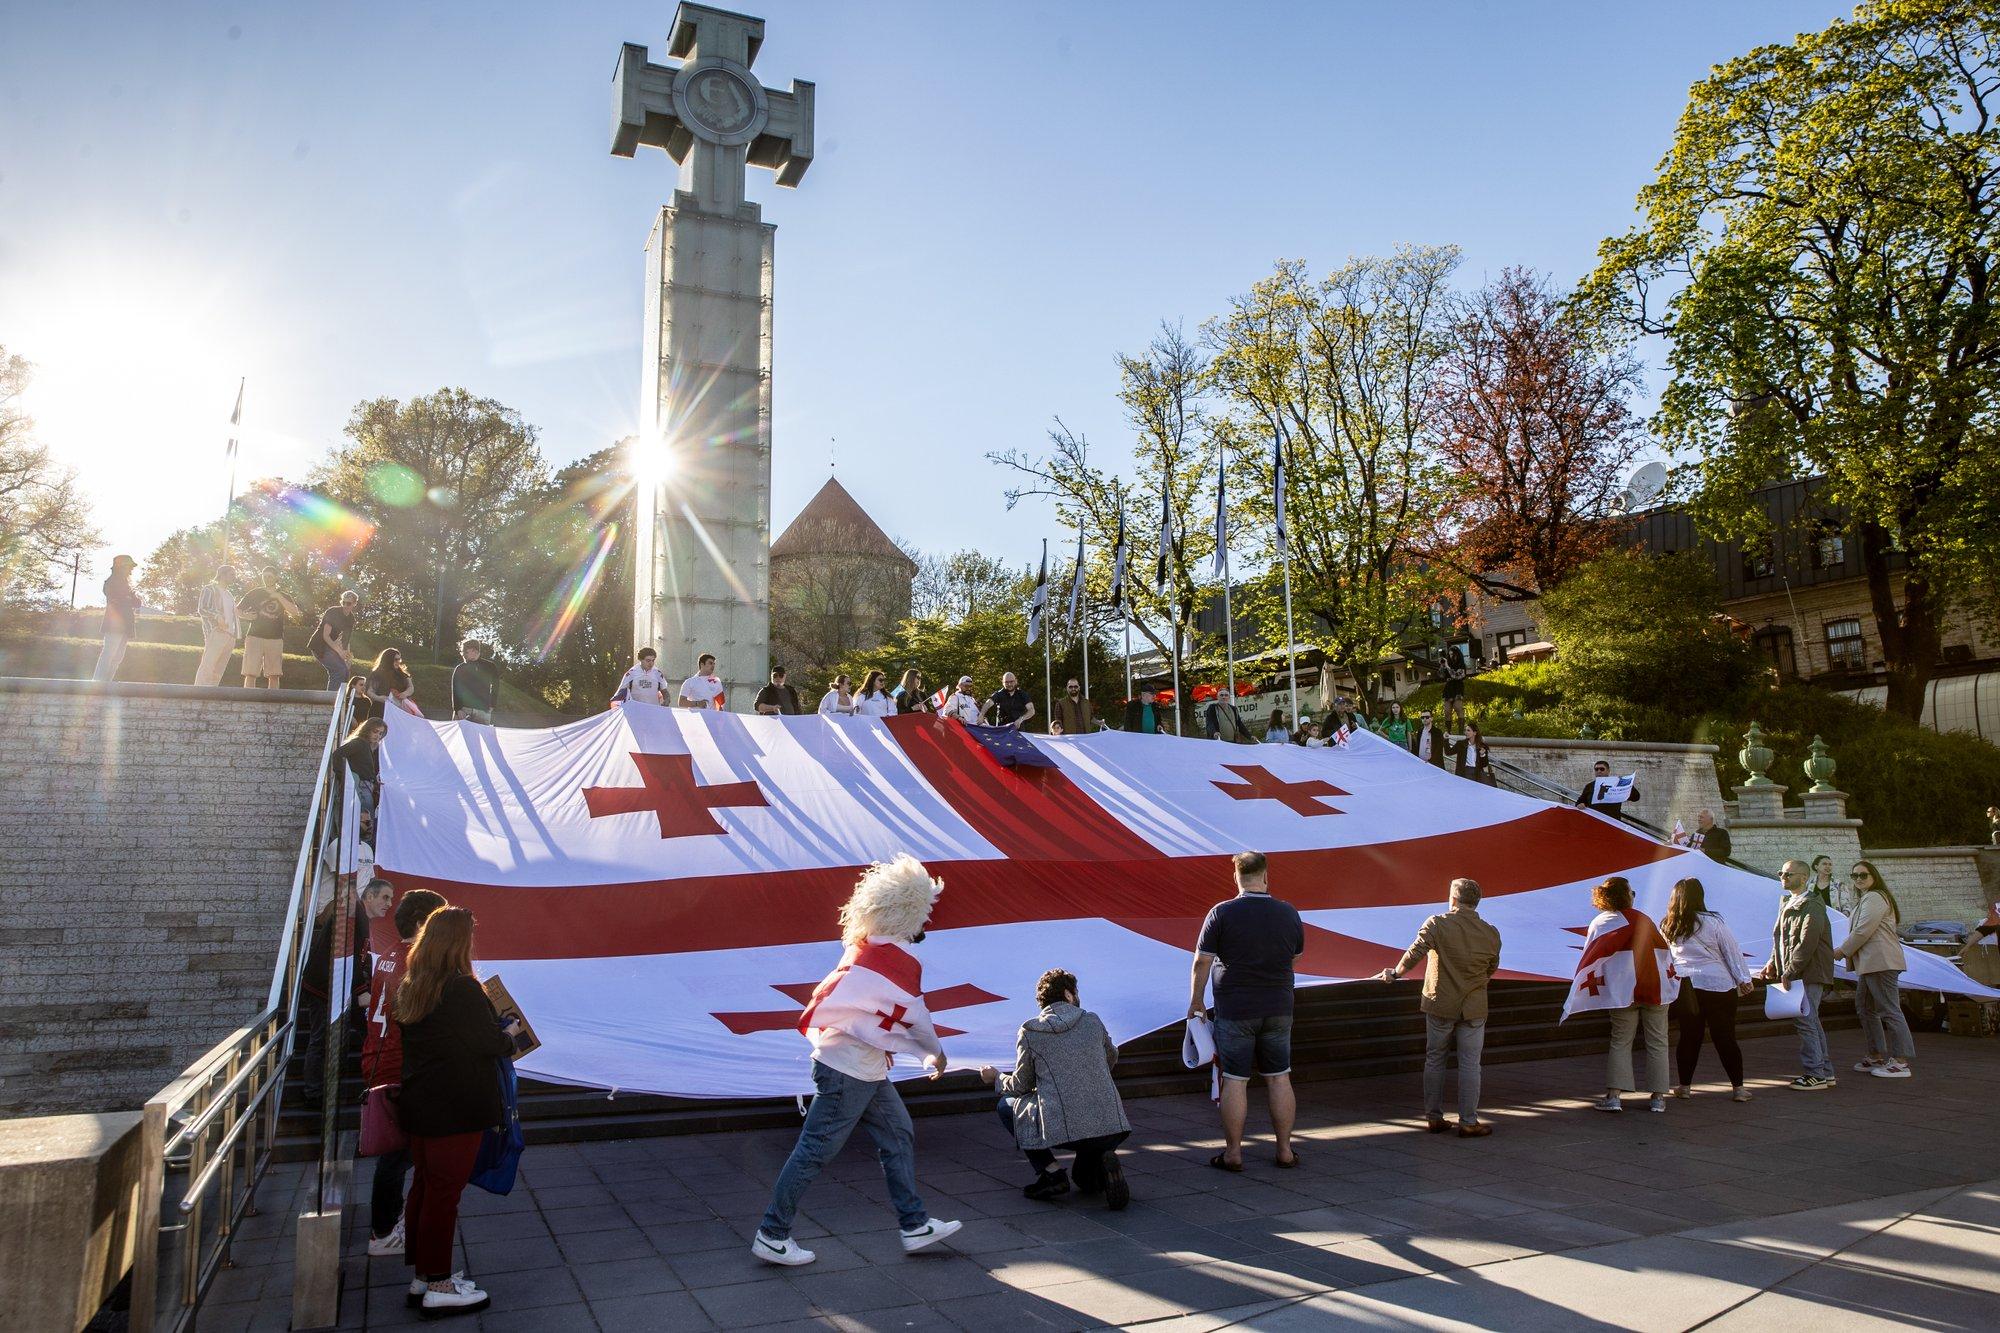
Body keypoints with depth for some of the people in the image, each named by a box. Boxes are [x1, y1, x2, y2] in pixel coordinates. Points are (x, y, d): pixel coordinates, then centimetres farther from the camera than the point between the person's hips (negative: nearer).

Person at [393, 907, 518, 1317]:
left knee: (424, 1185, 16)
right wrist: (510, 1033, 5)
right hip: (456, 1109, -8)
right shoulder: (462, 989, -21)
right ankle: (439, 1287, 8)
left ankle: (423, 1274, 27)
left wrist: (496, 1033, 16)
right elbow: (492, 1043, -15)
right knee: (444, 1191, 0)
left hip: (419, 1104, 8)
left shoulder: (409, 988, 6)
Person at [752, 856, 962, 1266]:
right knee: (815, 1150, 0)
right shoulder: (899, 961, -19)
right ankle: (772, 1235, 11)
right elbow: (916, 1017, -9)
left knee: (899, 1135, 15)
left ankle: (915, 1225, 23)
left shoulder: (865, 946, 7)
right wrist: (935, 1054, 9)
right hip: (850, 1072, -10)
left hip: (866, 1070, 10)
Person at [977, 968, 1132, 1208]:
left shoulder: (1029, 1032, 4)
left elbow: (1021, 1086, 13)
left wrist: (996, 1078, 33)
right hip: (1112, 1128, 4)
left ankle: (1050, 1171, 7)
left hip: (1062, 1130, -4)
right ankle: (1100, 1164, 2)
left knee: (1007, 1105, 22)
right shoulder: (1092, 1021, 10)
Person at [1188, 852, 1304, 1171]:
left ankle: (1233, 1153, 8)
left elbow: (1202, 963, -8)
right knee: (1279, 1078, 12)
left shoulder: (1222, 913, -11)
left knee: (1235, 1081, 2)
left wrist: (1195, 1001, 5)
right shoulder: (1289, 913, 0)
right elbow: (1296, 956, 13)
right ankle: (1285, 1150, 18)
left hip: (1235, 1011, -3)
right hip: (1278, 1009, 3)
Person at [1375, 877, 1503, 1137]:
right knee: (1469, 1065, 7)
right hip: (1473, 1008, 1)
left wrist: (1395, 973, 0)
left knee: (1434, 1061, 12)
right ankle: (1468, 1122, 8)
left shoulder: (1437, 924, -12)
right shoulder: (1491, 933, -2)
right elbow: (1492, 968, 11)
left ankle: (1434, 1117, 18)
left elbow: (1415, 952, -16)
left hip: (1439, 1005, -1)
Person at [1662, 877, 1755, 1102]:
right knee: (1725, 1037, 3)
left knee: (1688, 1036, 11)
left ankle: (1684, 1086, 15)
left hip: (1683, 987, 3)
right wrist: (1743, 979, 5)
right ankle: (1738, 1087, 9)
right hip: (1717, 985, -3)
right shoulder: (1713, 922, -8)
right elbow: (1732, 951, -3)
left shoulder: (1667, 926, 3)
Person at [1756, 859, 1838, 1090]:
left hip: (1809, 975, -9)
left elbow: (1807, 944, -20)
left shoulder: (1811, 907, -14)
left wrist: (1789, 972, -19)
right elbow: (1781, 940, 20)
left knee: (1804, 1021, -8)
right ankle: (1825, 1071, 22)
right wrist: (1772, 965, 9)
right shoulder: (1787, 904, 15)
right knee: (1810, 1023, 14)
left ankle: (1816, 1074, -2)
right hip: (1795, 975, 9)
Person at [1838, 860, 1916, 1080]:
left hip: (1880, 961, -12)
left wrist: (1842, 950, -9)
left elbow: (1863, 931, -18)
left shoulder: (1874, 898, -12)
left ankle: (1901, 1062, -7)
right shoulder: (1866, 899, 22)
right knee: (1866, 1008, 16)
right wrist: (1844, 949, 13)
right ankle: (1877, 1056, 23)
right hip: (1870, 963, 12)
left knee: (1889, 1010, -9)